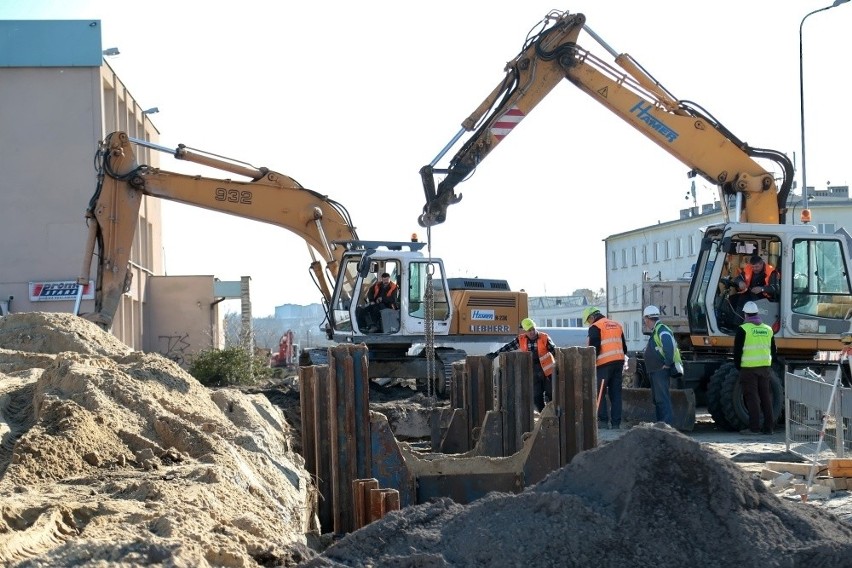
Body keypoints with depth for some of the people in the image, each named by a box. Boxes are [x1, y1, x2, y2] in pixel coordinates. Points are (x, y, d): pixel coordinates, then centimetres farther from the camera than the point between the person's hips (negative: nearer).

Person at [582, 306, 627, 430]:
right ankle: (616, 423, 6)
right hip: (619, 361, 7)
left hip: (604, 364, -7)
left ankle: (603, 420, -7)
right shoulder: (617, 325, 20)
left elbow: (594, 348, -13)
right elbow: (624, 347, 23)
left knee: (599, 392, 0)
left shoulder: (595, 327, -4)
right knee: (616, 393, 8)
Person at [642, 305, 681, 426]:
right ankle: (660, 422, 20)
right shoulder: (655, 332, 19)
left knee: (662, 398, -13)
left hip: (661, 370, -11)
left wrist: (667, 364, -23)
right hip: (655, 370, 11)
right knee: (657, 398, 15)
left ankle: (668, 422, -14)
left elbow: (670, 347, -27)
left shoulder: (662, 330, -15)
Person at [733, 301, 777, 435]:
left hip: (749, 368, -5)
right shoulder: (768, 329, 12)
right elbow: (773, 350, 17)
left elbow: (737, 350, -7)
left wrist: (737, 366, 4)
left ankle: (754, 427, -6)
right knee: (766, 397, 9)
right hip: (765, 368, 5)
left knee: (752, 398, -3)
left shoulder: (743, 329, -7)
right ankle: (768, 427, 11)